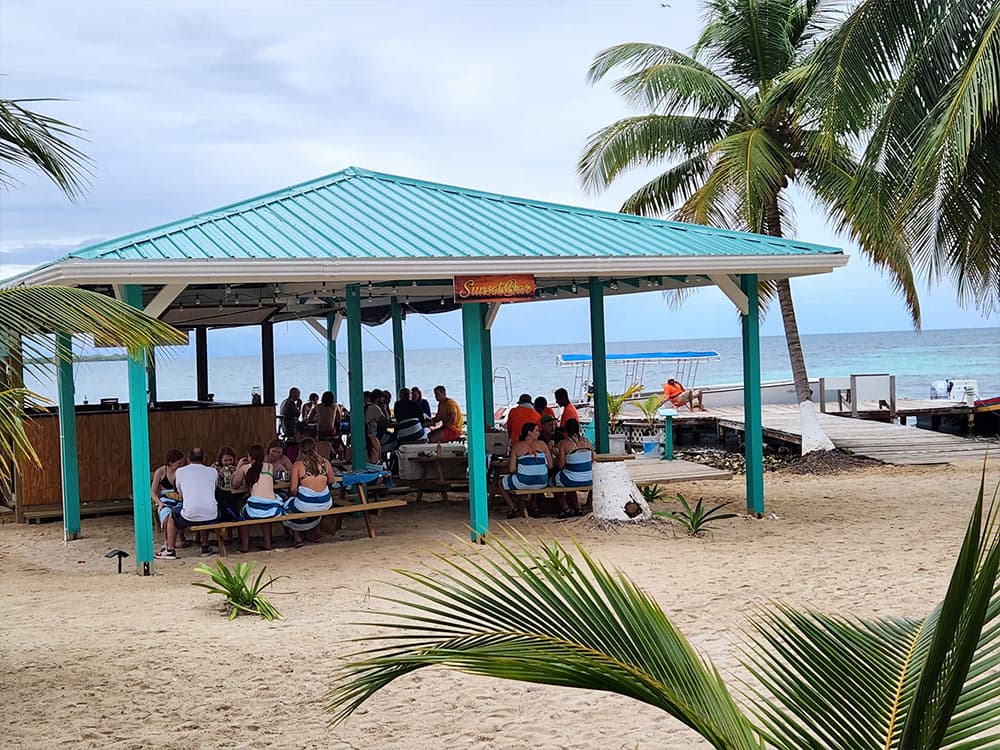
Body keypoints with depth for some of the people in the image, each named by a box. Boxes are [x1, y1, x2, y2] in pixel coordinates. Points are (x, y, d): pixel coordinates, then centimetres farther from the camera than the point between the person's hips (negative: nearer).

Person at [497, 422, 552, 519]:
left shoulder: (517, 446, -2)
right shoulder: (542, 444, 2)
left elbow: (512, 469, -5)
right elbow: (550, 465, 4)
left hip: (523, 483, -3)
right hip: (542, 483, 3)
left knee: (501, 482, 23)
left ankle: (514, 508, 15)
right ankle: (533, 505, 31)